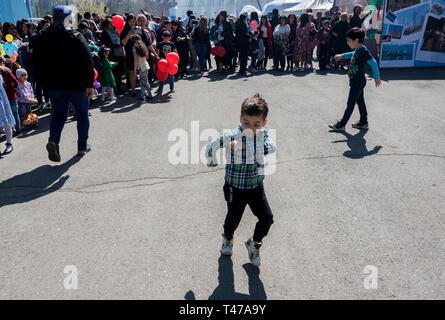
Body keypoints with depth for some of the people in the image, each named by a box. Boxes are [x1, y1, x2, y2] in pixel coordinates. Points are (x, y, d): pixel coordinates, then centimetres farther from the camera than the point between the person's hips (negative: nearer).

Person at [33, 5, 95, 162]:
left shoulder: (41, 37, 2)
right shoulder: (76, 37, -12)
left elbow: (38, 62, 8)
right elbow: (87, 62, -16)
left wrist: (45, 81, 17)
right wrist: (90, 84, -13)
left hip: (54, 85, 3)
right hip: (77, 84, -3)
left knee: (58, 114, 16)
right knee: (82, 114, 13)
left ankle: (53, 140, -8)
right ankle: (82, 146, 20)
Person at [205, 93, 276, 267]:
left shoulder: (263, 133, -8)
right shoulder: (231, 136, -21)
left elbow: (271, 147, -29)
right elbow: (210, 146, -8)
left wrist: (245, 146, -35)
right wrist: (213, 162, 8)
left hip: (256, 185, 3)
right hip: (235, 186, -3)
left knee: (267, 218, 0)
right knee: (233, 217, 11)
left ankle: (254, 243, 28)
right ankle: (227, 238, 47)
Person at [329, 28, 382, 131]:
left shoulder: (363, 51, -21)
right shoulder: (357, 50, 6)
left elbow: (373, 63, -20)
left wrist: (376, 77, -14)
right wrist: (342, 56, 35)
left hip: (358, 82, -9)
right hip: (356, 82, 9)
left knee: (350, 104, -1)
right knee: (360, 102, 16)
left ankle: (341, 124, 7)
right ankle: (363, 123, 27)